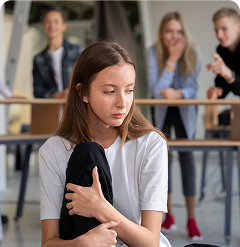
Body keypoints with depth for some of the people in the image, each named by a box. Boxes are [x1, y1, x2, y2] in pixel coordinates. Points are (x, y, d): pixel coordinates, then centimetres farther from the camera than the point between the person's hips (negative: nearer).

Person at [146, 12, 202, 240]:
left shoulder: (192, 52, -20)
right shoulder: (153, 52, -23)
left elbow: (192, 87, -17)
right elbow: (156, 90, -30)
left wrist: (178, 93, -40)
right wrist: (172, 59, -34)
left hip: (184, 108, 0)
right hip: (161, 110, 0)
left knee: (186, 154, -8)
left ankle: (192, 219, -7)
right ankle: (169, 216, 11)